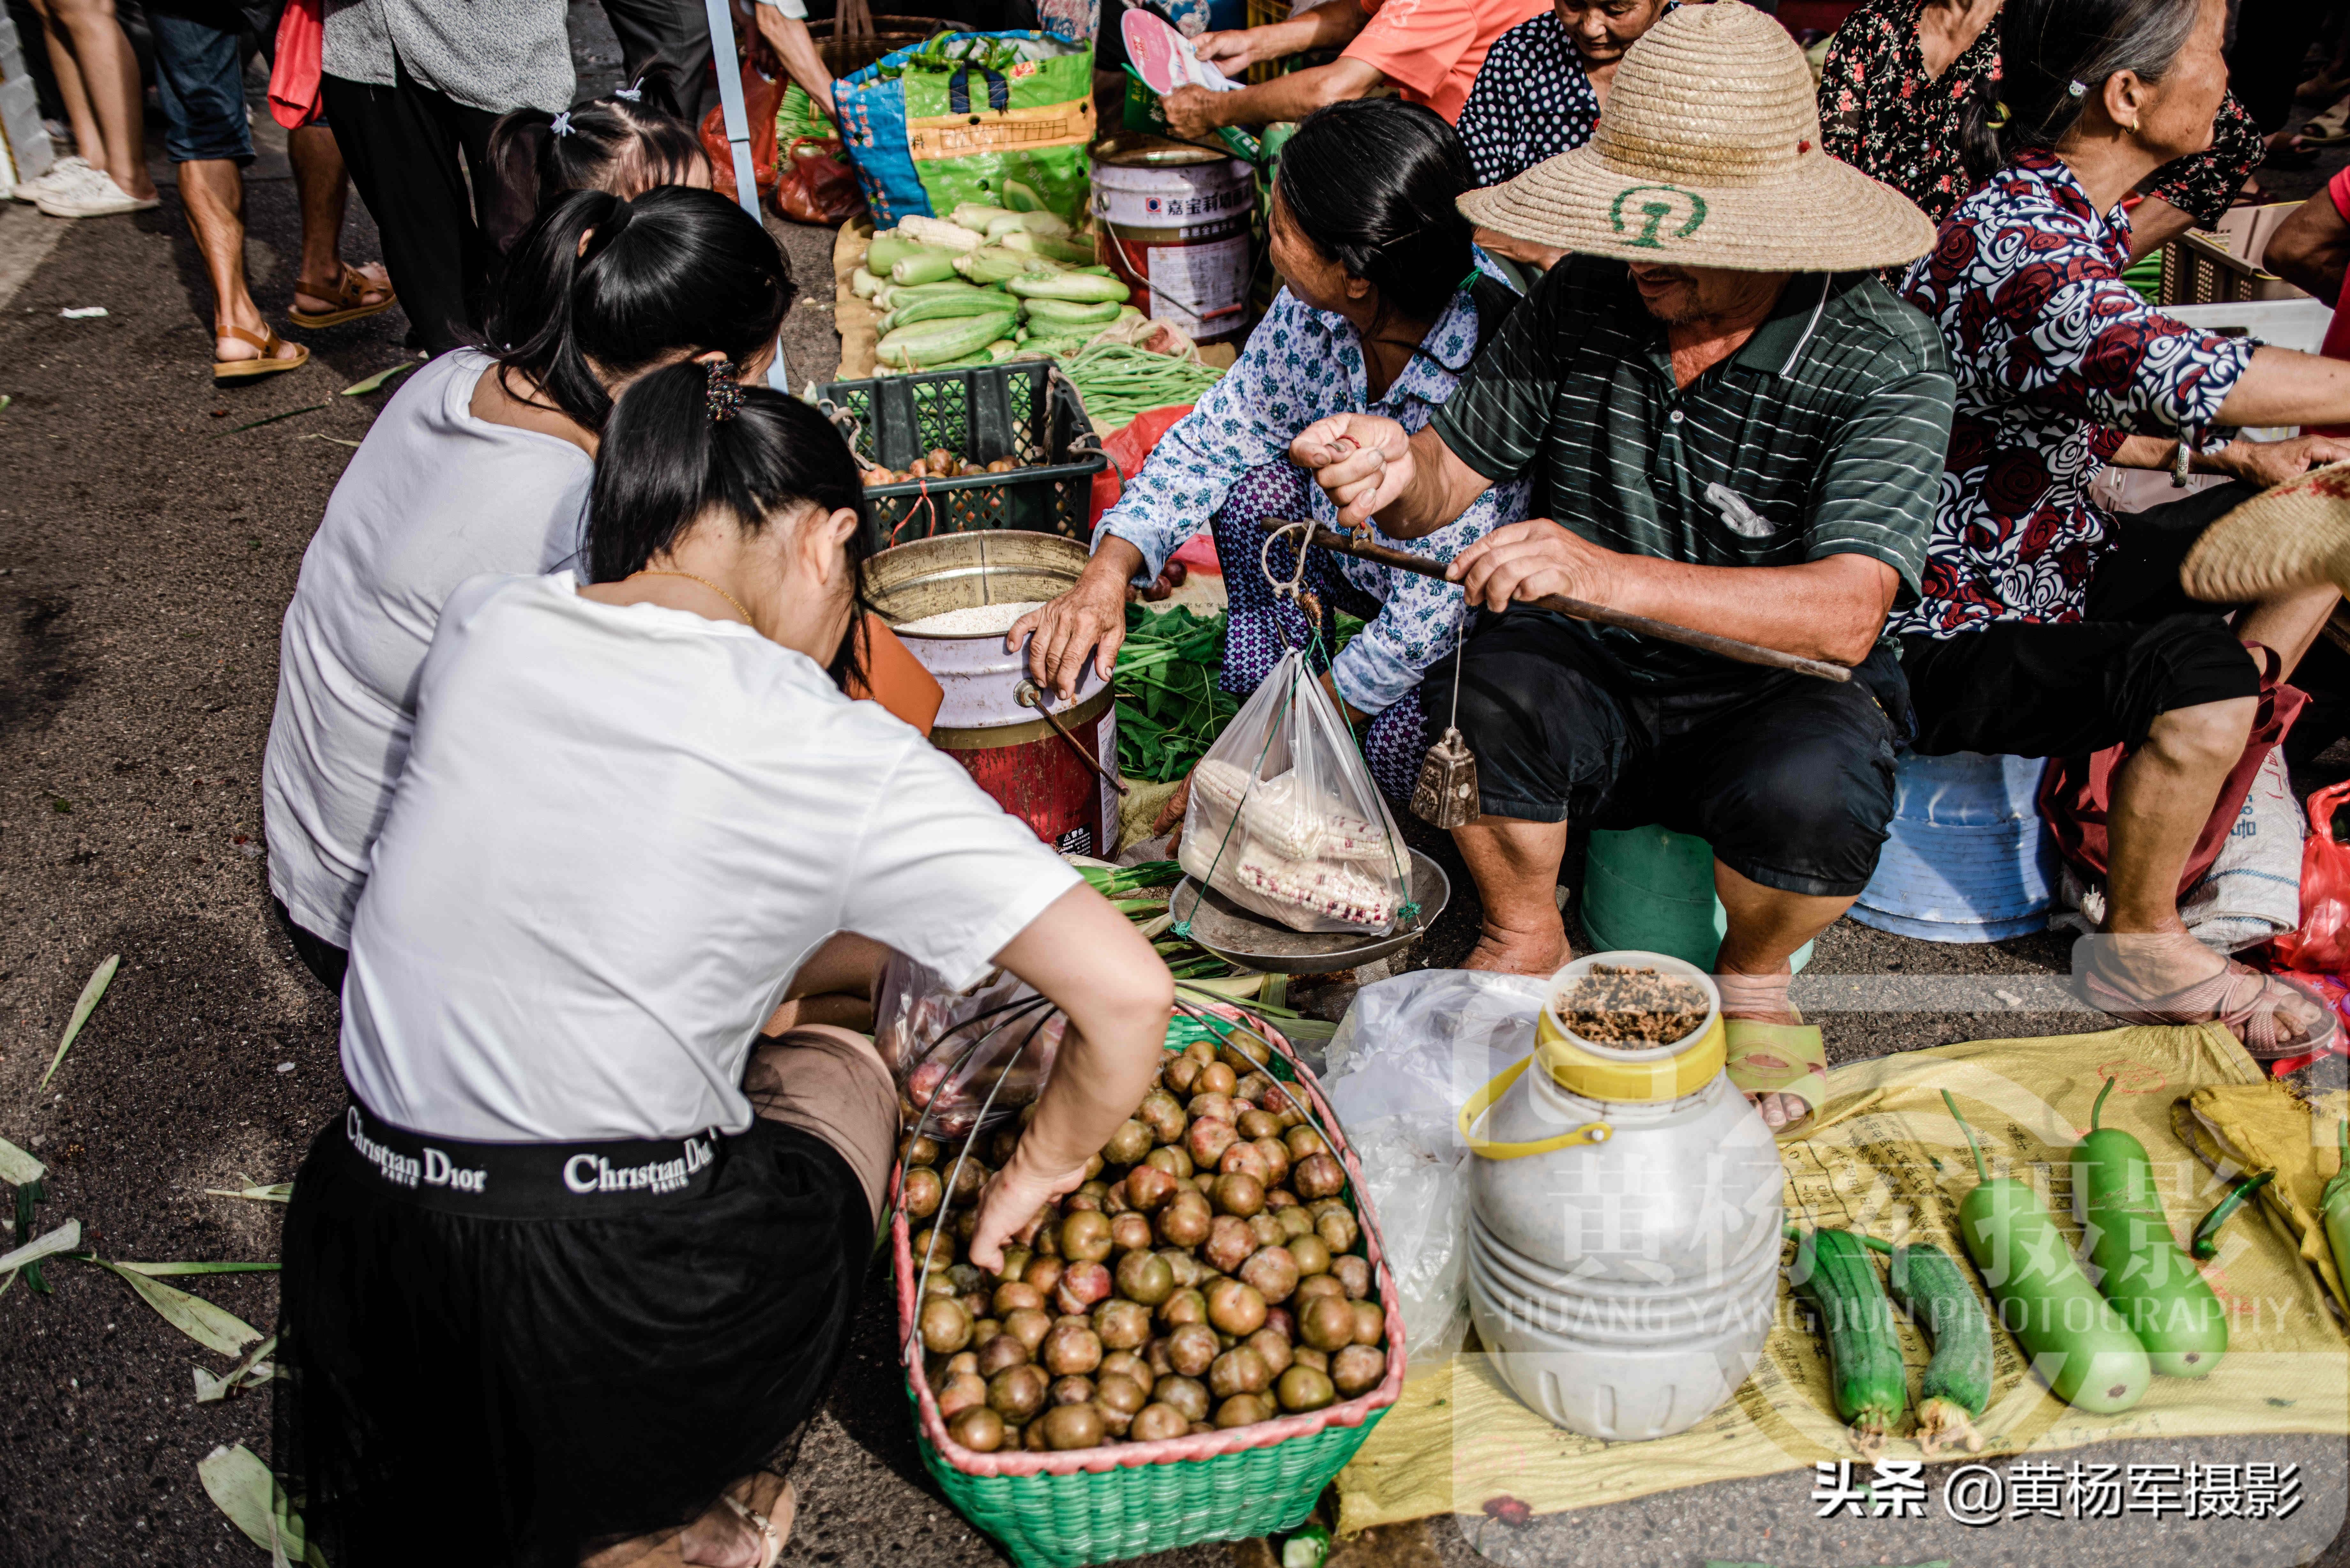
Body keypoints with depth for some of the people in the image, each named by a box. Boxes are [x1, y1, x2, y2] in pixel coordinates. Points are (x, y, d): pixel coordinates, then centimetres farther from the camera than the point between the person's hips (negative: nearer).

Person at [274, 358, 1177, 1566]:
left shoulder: (482, 627, 1)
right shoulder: (831, 753, -14)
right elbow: (1128, 993, -15)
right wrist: (1035, 1175, 4)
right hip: (619, 1361, -4)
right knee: (838, 1074, 24)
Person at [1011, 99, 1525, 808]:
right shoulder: (1312, 310, -18)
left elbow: (1427, 622, -33)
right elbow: (1212, 437, -5)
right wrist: (1106, 574, -20)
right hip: (1357, 553, 6)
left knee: (1399, 749, -30)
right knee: (1257, 484, -19)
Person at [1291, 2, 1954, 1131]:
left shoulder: (1882, 359, -17)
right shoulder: (1584, 298, -6)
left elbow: (1843, 614, -30)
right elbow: (1454, 472, 0)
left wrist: (1615, 577, -45)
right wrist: (1399, 470, -27)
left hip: (1777, 696, -2)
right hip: (1591, 677, 3)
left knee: (1806, 790, -35)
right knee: (1479, 685, -29)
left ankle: (1755, 980, 2)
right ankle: (1524, 937, 1)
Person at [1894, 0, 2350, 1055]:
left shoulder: (2068, 216, 5)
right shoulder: (2011, 248, -27)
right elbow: (2172, 375, -46)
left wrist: (2235, 457, 3)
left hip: (2044, 570, 10)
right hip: (1949, 635, -10)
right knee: (2197, 668, -33)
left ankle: (2204, 814, 16)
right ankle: (2141, 948, -7)